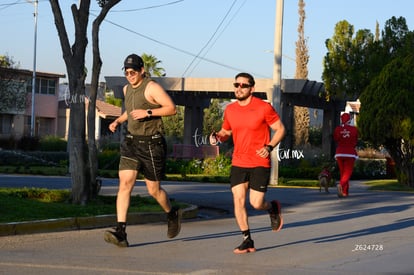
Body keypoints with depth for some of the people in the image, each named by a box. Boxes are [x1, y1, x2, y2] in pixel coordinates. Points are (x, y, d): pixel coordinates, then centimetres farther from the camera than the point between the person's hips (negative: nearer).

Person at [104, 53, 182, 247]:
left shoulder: (151, 87, -11)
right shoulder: (127, 89, 12)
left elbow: (172, 108, -15)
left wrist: (148, 112, -24)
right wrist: (118, 121, 12)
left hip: (151, 144, -6)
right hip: (131, 142, 6)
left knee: (154, 189, 4)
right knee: (125, 183, -11)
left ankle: (172, 215, 36)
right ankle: (120, 233, -17)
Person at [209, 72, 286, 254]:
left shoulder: (263, 108, -8)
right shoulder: (230, 110, 5)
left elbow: (280, 129, -1)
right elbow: (226, 132, 19)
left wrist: (270, 147, -16)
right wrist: (217, 137, -4)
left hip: (260, 163, -4)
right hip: (238, 163, 4)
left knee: (256, 203, -7)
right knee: (238, 199, -7)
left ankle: (273, 208, 30)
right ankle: (247, 241, 2)